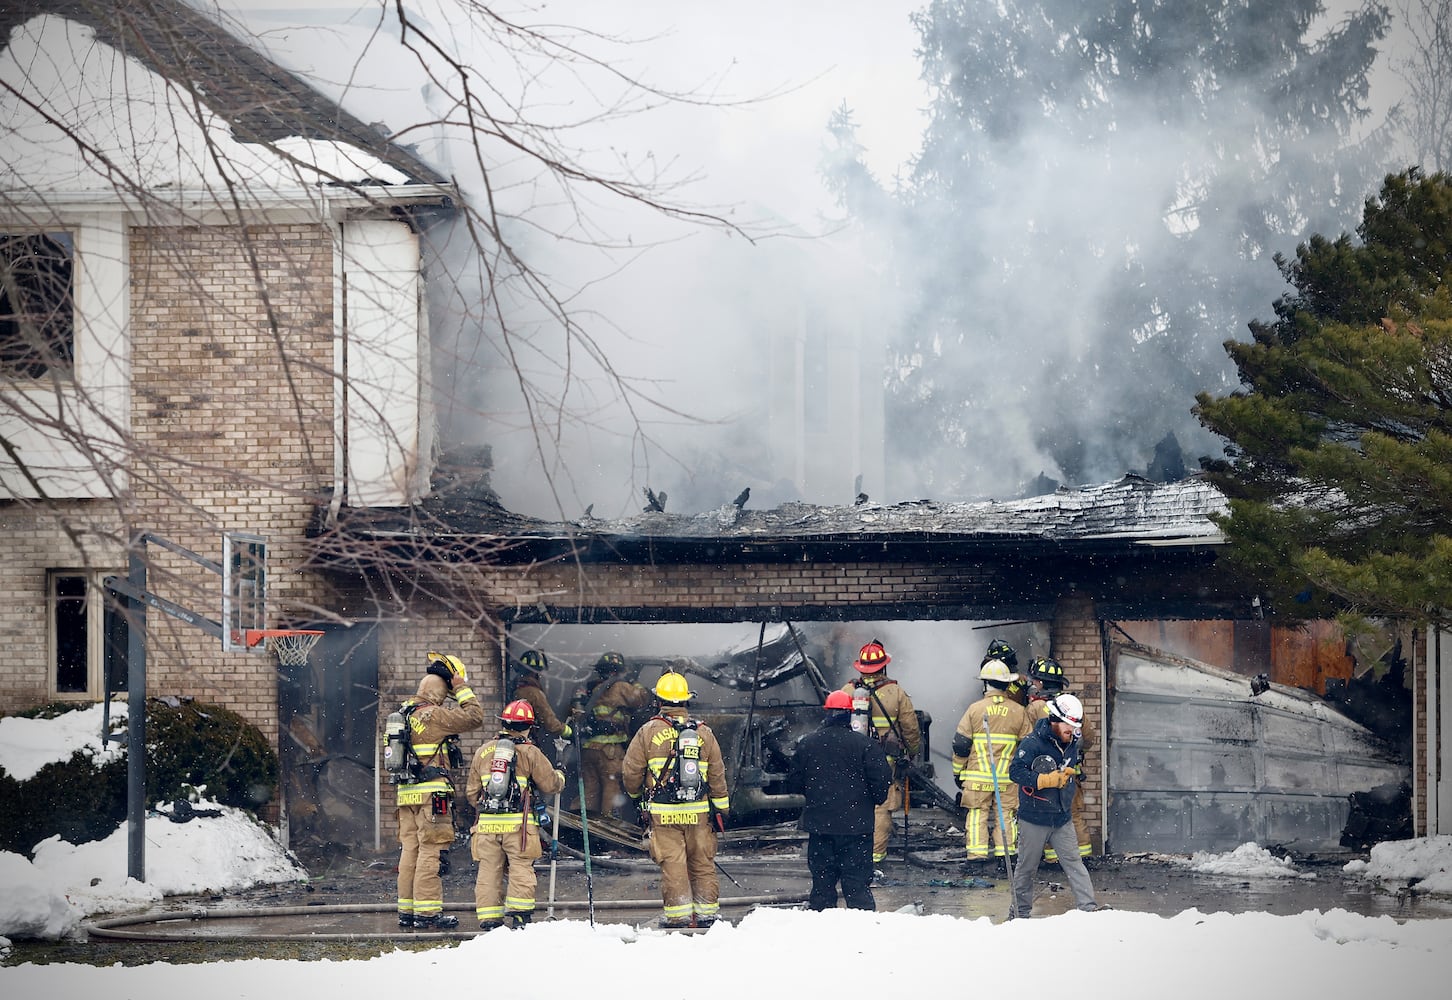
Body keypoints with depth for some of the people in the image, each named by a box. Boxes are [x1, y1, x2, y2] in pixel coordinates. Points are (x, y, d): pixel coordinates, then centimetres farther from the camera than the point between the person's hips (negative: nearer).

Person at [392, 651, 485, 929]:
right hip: (432, 792, -8)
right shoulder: (433, 715, -13)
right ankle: (427, 911, -7)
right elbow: (474, 717, -14)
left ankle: (407, 910, 13)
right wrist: (462, 689, -4)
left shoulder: (405, 712, 12)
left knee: (410, 850, 11)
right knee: (431, 851, -6)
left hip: (406, 792, 8)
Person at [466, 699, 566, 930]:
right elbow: (550, 784, 4)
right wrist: (560, 777, 26)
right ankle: (519, 915, -8)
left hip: (487, 823, 3)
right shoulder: (530, 753, -2)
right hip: (518, 823, -3)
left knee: (489, 868, 6)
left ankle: (488, 918, 4)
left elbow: (472, 792, 16)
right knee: (521, 867, 0)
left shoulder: (483, 752, 11)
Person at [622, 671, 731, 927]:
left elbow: (631, 771, 2)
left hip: (663, 813, -2)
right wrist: (721, 809, 16)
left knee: (672, 865, -1)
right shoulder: (704, 733, 4)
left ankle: (677, 916, -2)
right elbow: (717, 774, 8)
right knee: (703, 864, 9)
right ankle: (706, 914, 12)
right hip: (699, 813, 2)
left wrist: (636, 796, 22)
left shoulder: (649, 732, -3)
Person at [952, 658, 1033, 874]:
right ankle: (1005, 856, 6)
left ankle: (977, 856, -3)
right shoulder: (1018, 712, 1)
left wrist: (958, 771, 10)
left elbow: (961, 744, -1)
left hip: (977, 776, -2)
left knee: (977, 815, 3)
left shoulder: (975, 709, -5)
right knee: (1005, 815, 8)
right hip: (1008, 778, 2)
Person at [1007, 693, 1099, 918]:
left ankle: (1088, 908, -6)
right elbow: (1016, 772, -22)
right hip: (1034, 817, -5)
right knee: (1027, 867, 6)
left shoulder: (1071, 743, 7)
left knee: (1073, 862, -2)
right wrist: (1047, 780, -26)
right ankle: (1019, 912, 17)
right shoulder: (1032, 743, -14)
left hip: (1061, 818, 5)